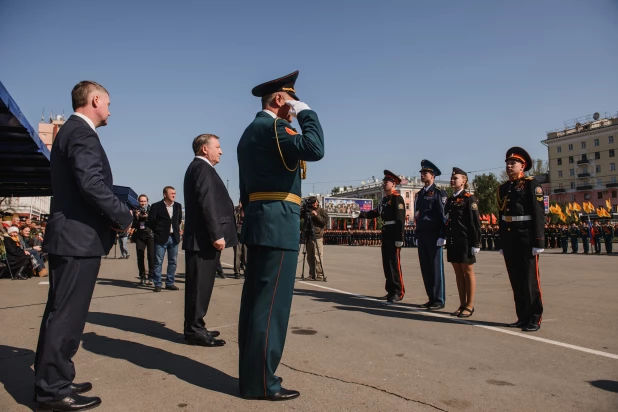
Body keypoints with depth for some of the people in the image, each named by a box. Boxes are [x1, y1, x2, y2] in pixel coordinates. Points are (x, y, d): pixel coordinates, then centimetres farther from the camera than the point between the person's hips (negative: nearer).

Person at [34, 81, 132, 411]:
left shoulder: (68, 131, 19)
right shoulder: (83, 133, -13)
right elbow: (92, 183, -26)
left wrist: (113, 215, 9)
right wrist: (122, 217, -13)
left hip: (69, 235, 11)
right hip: (80, 237, -11)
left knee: (60, 313, 16)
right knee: (67, 315, -3)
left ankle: (51, 381, 27)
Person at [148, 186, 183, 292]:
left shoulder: (178, 206, 6)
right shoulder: (156, 206, -6)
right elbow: (151, 221, -3)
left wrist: (177, 230, 12)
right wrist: (157, 231, 2)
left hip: (174, 237, 4)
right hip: (161, 238, -4)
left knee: (172, 262, 8)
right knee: (158, 262, 0)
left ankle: (170, 283, 17)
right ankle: (157, 284, 8)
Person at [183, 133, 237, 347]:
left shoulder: (198, 167, 23)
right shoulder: (202, 168, -9)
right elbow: (207, 203, -20)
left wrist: (215, 234, 21)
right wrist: (217, 234, -22)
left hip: (202, 238, 11)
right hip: (204, 239, -11)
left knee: (201, 285, 14)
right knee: (200, 285, -5)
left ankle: (195, 327, 21)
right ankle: (195, 331, 2)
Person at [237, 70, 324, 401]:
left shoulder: (250, 131, 21)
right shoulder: (271, 126, -9)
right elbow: (314, 149, -25)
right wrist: (307, 113, -9)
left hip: (259, 222, 10)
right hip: (278, 224, -10)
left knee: (255, 301, 12)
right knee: (271, 304, -5)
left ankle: (251, 374, 21)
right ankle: (261, 382, 3)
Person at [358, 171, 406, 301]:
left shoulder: (397, 198, -10)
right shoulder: (385, 199, 17)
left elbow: (400, 219, -16)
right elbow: (376, 212, 17)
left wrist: (399, 238, -21)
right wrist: (363, 214, 0)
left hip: (394, 234, -9)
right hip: (386, 233, 9)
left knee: (394, 263, -6)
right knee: (386, 263, 12)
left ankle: (398, 292, 2)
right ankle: (391, 290, 22)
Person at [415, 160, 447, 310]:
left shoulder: (439, 193, -4)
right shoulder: (420, 194, 17)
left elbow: (444, 215, -10)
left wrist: (442, 236, -16)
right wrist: (417, 235, 16)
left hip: (434, 235, -7)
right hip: (422, 235, 7)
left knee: (436, 268, -3)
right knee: (425, 268, 9)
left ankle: (439, 300, 4)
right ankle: (432, 298, 17)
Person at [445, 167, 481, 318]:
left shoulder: (469, 199, -6)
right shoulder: (450, 200, 14)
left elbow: (475, 223, -10)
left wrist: (476, 243, -15)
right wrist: (446, 239, 12)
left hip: (465, 241, -7)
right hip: (452, 241, 7)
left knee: (468, 271, 1)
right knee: (458, 273, 10)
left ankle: (470, 306, 8)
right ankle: (462, 305, 18)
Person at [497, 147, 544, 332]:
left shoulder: (532, 185, -4)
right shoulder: (503, 188, 14)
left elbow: (539, 215, -10)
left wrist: (538, 242, -16)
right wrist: (502, 243, 14)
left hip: (526, 239, -6)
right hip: (509, 240, 6)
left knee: (530, 280, -1)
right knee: (516, 281, 10)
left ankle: (534, 319, 8)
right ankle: (522, 317, 20)